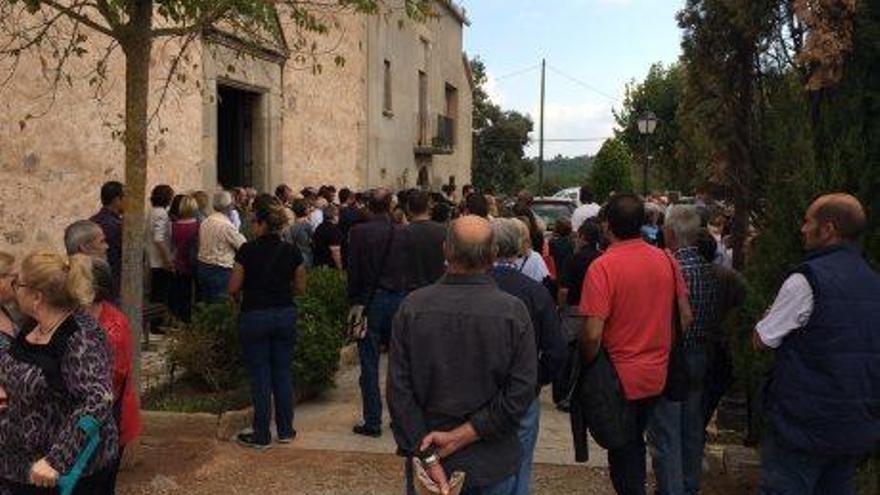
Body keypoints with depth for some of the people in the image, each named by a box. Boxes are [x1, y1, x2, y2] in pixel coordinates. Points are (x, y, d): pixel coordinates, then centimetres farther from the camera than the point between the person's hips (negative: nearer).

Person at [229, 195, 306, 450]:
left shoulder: (248, 251, -13)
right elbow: (300, 288, 4)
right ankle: (286, 431, 21)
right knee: (282, 373, 13)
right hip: (285, 314, 3)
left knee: (260, 376, 5)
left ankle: (262, 436, 12)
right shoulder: (292, 252, -3)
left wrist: (240, 297, 14)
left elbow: (233, 288, -7)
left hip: (254, 316, -3)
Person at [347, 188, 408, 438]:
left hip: (370, 302, -3)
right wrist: (404, 296, 12)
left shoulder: (359, 232, -8)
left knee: (369, 364, 2)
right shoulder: (402, 233, -1)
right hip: (398, 300, 3)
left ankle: (372, 421, 5)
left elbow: (353, 270, -7)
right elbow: (408, 270, 2)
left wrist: (354, 302, 2)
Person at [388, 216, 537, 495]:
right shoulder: (514, 311, -14)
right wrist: (461, 436, -14)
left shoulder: (412, 307, -11)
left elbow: (398, 390, -12)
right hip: (492, 463, 0)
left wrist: (427, 457, -10)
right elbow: (521, 392, -16)